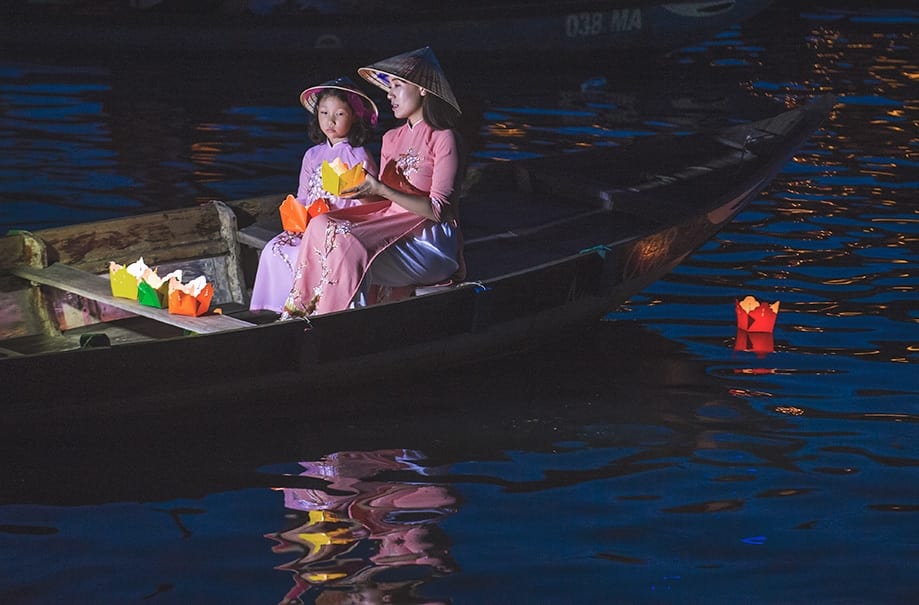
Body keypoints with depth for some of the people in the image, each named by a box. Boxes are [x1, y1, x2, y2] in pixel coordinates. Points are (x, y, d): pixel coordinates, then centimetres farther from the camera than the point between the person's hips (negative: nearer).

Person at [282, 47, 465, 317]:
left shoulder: (443, 139, -8)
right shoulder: (392, 138, 17)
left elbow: (439, 210, -15)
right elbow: (381, 201, 16)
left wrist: (380, 189, -22)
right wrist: (357, 189, -6)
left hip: (429, 242, -7)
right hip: (392, 227, 8)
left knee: (351, 249, -30)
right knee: (322, 225, -16)